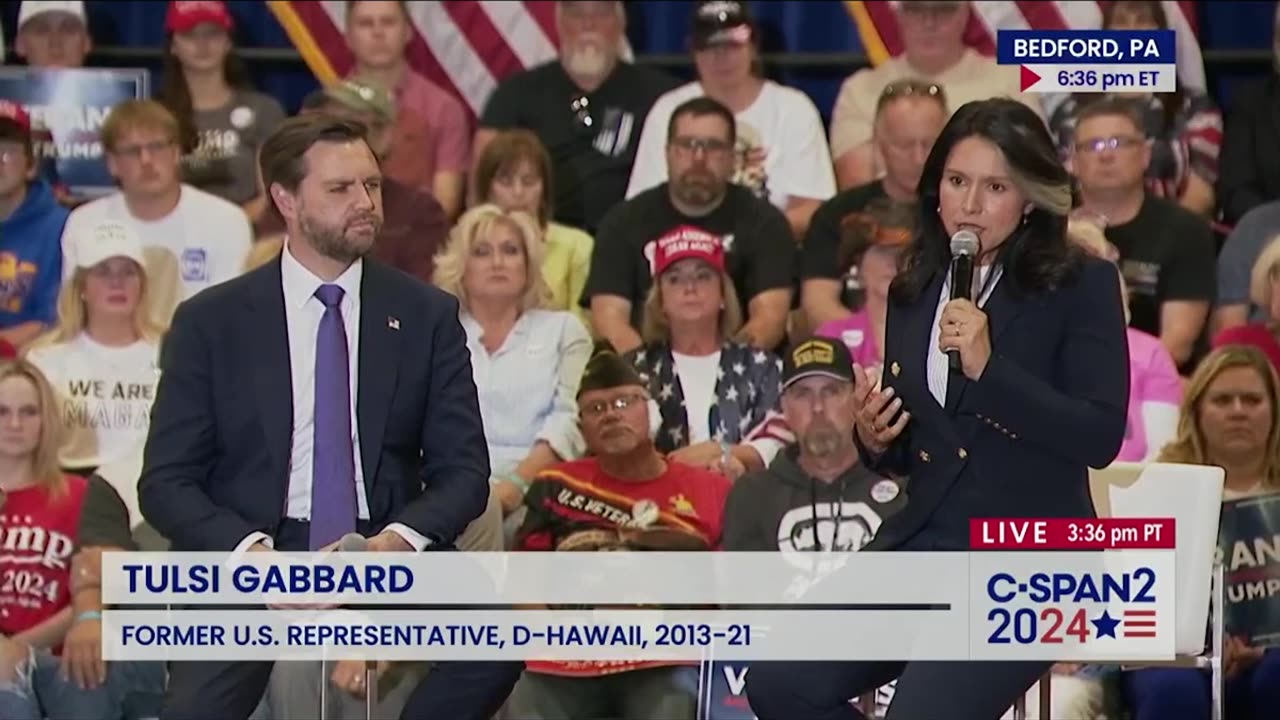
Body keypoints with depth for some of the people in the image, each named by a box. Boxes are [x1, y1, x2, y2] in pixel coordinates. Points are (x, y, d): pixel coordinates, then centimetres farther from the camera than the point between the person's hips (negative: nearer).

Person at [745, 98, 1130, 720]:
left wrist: (987, 368, -21)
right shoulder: (913, 293, 13)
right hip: (922, 545, 6)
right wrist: (874, 441, -1)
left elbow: (1101, 438, -13)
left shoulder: (1081, 287, -3)